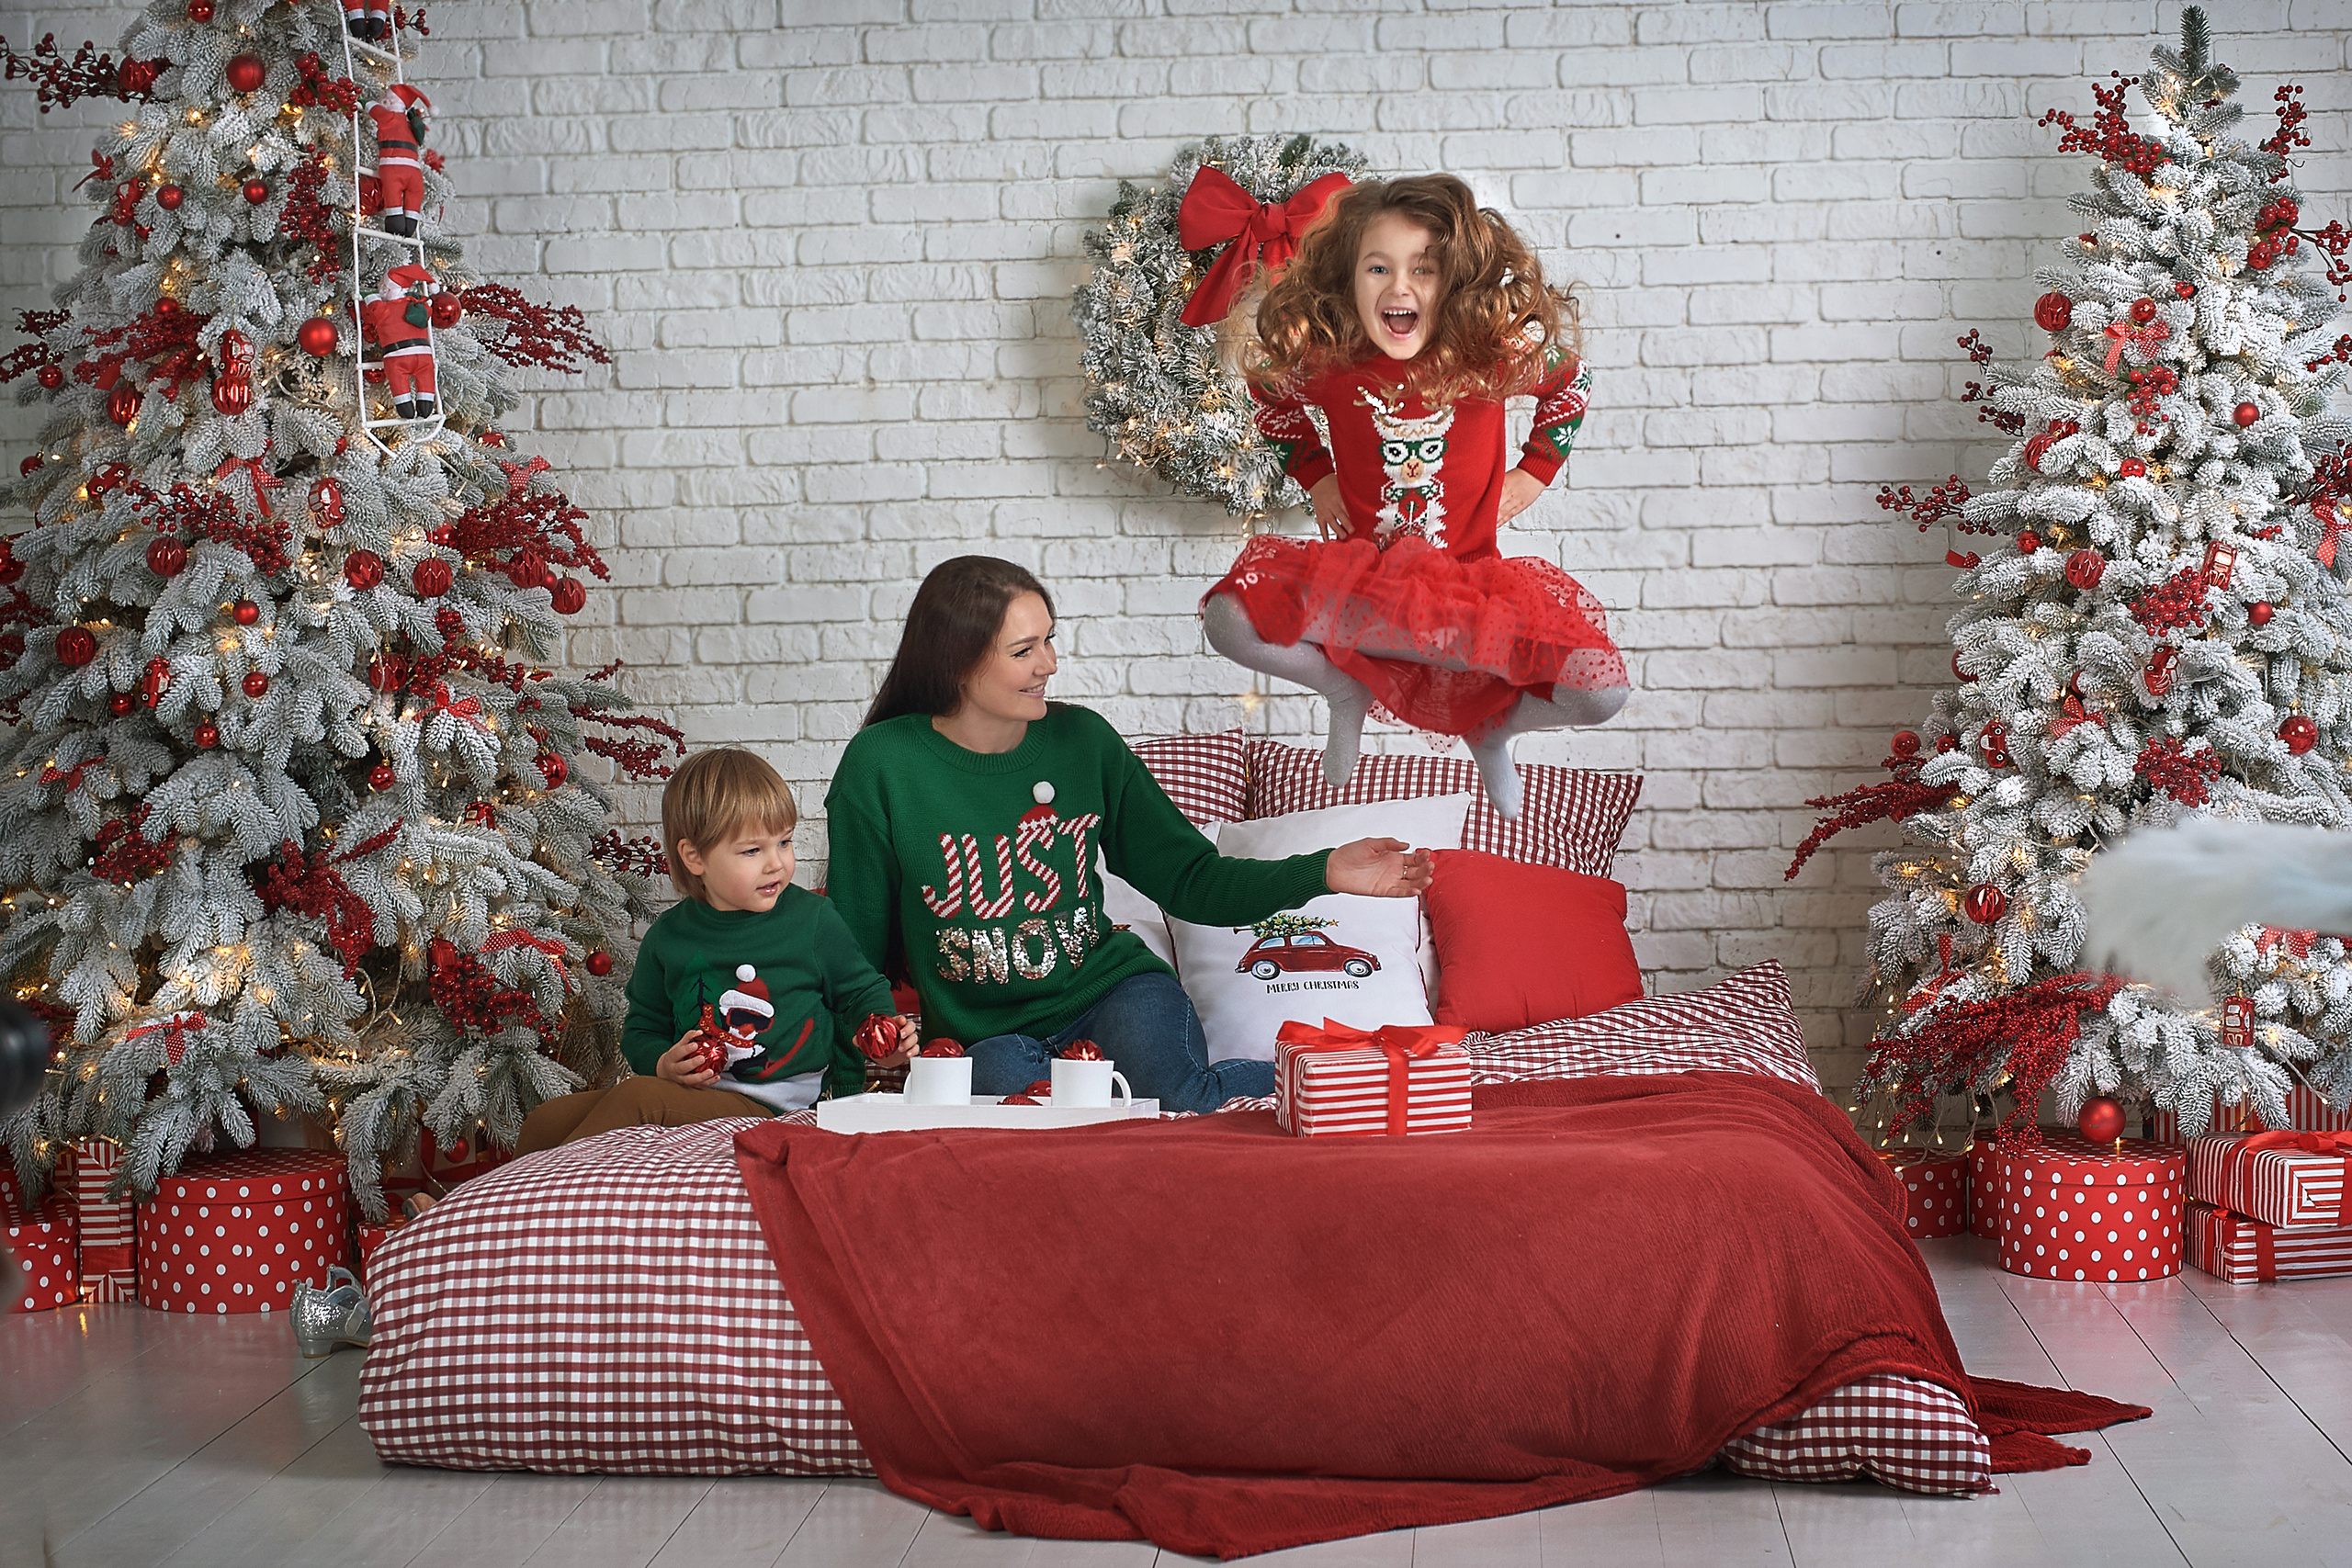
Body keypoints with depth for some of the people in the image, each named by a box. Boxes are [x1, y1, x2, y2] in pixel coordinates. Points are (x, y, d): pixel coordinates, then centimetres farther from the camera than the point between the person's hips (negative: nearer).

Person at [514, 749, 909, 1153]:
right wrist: (663, 1065, -4)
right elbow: (642, 1029, 18)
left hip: (773, 1109, -4)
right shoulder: (668, 936, 8)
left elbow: (861, 992, 14)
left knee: (637, 1097, -27)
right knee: (545, 1121, -12)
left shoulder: (813, 919, 1)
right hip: (691, 1090, 4)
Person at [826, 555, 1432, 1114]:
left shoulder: (1083, 740, 1)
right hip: (983, 1034, -1)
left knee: (1179, 1097, -33)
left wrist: (1325, 872, -7)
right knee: (1007, 1077, -38)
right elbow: (857, 942, 0)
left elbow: (1188, 879, 5)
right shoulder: (882, 765, -8)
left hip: (1112, 990, 1)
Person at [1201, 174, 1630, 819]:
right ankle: (1345, 686, 6)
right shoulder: (1322, 359, -13)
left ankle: (1492, 726, 14)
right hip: (1359, 571, 1)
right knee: (1229, 620, -28)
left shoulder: (1496, 349, -15)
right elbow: (1271, 398, 12)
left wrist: (1531, 475, 3)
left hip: (1470, 570, -1)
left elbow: (1570, 386, 8)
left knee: (1600, 692, -23)